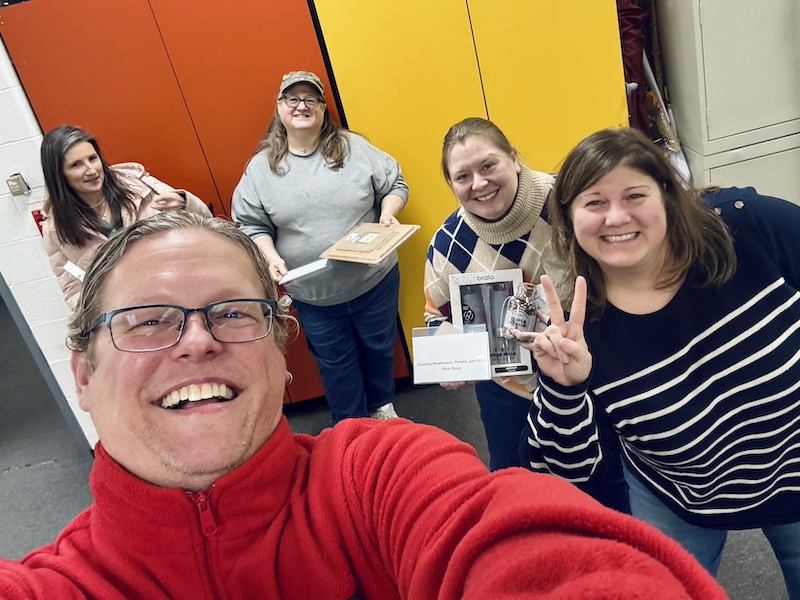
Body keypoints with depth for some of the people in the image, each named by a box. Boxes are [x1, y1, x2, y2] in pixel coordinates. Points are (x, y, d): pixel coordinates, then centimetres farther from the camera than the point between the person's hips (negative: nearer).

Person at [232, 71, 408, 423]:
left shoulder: (354, 148, -3)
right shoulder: (261, 167, -3)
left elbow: (395, 184, 4)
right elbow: (251, 225, 0)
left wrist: (388, 212, -15)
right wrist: (271, 258, -16)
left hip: (374, 278, 1)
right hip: (312, 294, 0)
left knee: (379, 347, 20)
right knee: (336, 362, 15)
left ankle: (381, 404, 49)